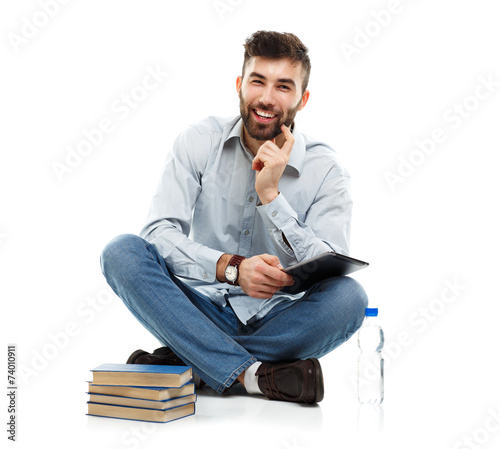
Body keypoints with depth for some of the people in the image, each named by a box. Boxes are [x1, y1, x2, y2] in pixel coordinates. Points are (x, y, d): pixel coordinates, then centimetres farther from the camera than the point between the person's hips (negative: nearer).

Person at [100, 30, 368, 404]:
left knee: (349, 297, -29)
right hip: (204, 310, 1)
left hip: (277, 322, 0)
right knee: (122, 252, -22)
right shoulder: (200, 141, -3)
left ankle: (182, 361, -21)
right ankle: (253, 375, -29)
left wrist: (270, 194, -24)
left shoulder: (326, 170, -7)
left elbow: (328, 272, -16)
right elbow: (159, 233, -13)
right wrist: (232, 267, -30)